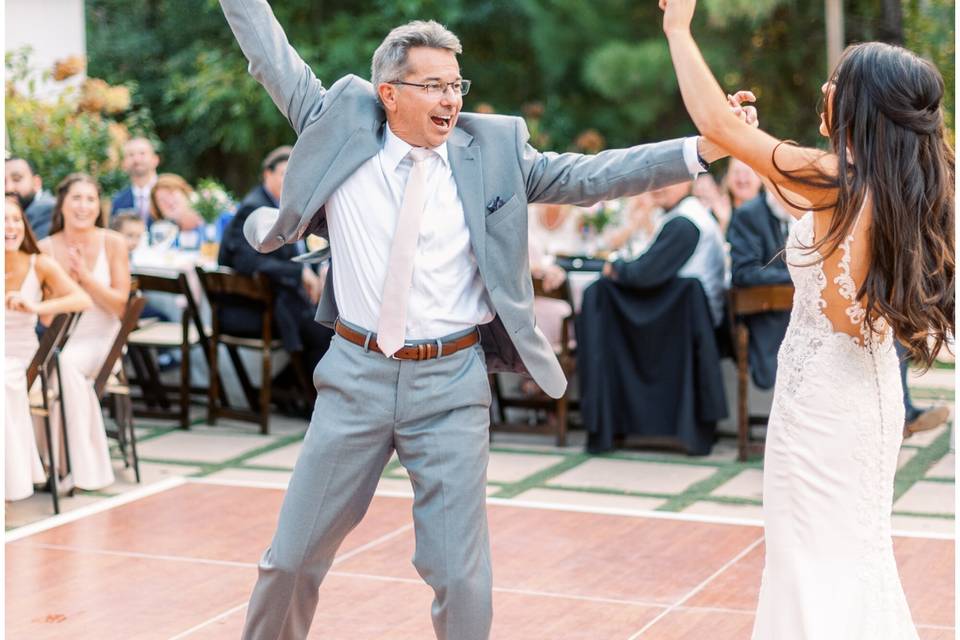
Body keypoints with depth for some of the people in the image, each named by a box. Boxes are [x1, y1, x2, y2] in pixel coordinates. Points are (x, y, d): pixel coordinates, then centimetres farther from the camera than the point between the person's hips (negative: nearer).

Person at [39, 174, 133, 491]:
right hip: (60, 343, 2)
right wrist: (67, 277, -15)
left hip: (102, 340, -2)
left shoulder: (113, 243, -3)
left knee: (67, 363, -32)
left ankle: (84, 466, -26)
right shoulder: (46, 249, -1)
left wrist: (85, 275, -16)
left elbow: (120, 305, -5)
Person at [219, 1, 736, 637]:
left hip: (451, 384, -1)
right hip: (356, 374, 1)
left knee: (463, 579, 0)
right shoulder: (340, 127, 2)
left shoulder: (493, 149, 1)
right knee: (291, 560, 10)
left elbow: (589, 175, -4)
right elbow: (275, 57, 7)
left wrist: (702, 148, -13)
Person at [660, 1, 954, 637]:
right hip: (871, 380, 8)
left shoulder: (833, 178, -20)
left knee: (814, 560, 3)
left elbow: (714, 120, -15)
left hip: (822, 389, -8)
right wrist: (758, 142, 19)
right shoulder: (908, 184, 0)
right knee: (858, 549, 20)